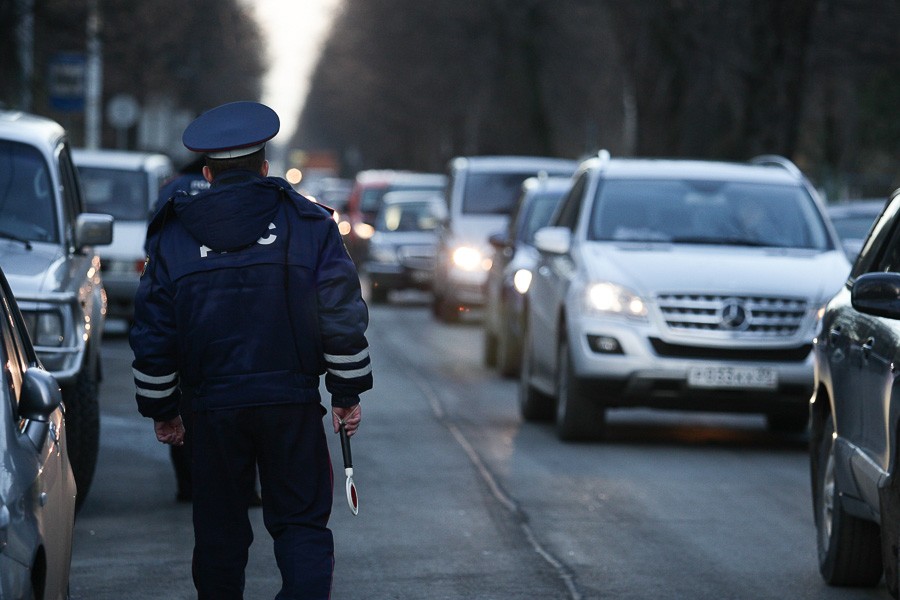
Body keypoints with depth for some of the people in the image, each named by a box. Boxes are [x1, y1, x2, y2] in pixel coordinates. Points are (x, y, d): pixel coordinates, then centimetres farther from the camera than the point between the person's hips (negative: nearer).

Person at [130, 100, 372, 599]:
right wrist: (347, 394, 6)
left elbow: (153, 335, 5)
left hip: (213, 408, 1)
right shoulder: (309, 224, 2)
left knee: (219, 526, 11)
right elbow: (342, 316, -1)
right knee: (301, 522, 3)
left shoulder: (173, 238, 4)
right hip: (293, 405, -1)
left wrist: (161, 409, 14)